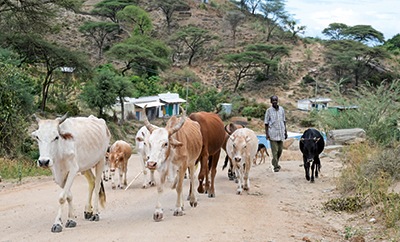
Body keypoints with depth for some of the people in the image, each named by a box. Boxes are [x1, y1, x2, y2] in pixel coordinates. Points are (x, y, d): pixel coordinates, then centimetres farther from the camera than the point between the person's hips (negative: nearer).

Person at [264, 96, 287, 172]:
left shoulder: (281, 109, 8)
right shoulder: (269, 110, -2)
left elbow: (284, 121, 16)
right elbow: (266, 123, 0)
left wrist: (285, 131, 12)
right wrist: (266, 134, -7)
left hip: (281, 132, 4)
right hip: (273, 133, -4)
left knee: (280, 149, 9)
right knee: (275, 150, -5)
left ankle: (275, 162, 31)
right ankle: (276, 166, 1)